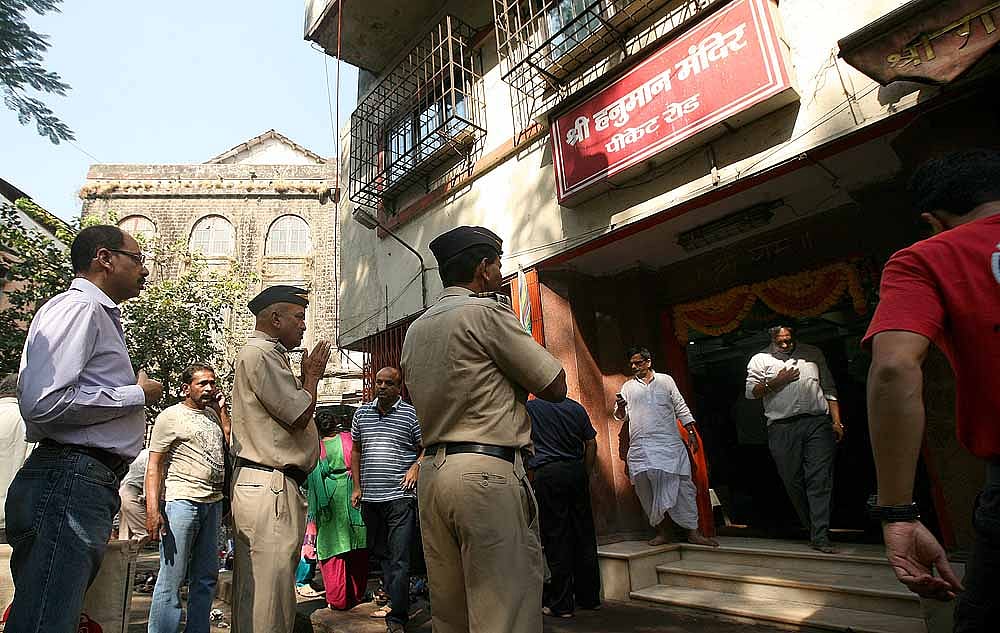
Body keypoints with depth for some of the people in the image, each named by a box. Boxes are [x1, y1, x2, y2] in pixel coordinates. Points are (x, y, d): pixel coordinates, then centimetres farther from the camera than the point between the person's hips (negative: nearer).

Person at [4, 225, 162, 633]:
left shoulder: (100, 316, 22)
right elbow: (43, 403, -21)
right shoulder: (77, 307, -9)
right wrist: (137, 394, -12)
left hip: (88, 481, 10)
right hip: (70, 480, -10)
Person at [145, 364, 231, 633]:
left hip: (213, 502, 7)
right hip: (181, 500, -6)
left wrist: (222, 409, 8)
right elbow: (154, 466, -7)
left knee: (206, 577, 12)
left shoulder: (212, 414, 17)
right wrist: (153, 510, -16)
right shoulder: (171, 416, -2)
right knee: (171, 578, -4)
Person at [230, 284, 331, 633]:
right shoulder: (261, 353, -12)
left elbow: (291, 408, 24)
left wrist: (306, 376, 18)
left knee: (253, 588, 17)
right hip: (270, 486, -11)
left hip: (257, 484, 11)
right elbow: (299, 417, -15)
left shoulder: (265, 354, 23)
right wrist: (313, 375, -1)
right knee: (271, 590, -6)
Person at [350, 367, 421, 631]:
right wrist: (357, 487, 12)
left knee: (398, 559, -4)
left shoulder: (411, 414, -3)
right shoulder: (362, 413, 10)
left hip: (400, 497, -5)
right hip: (369, 497, 5)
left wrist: (417, 465, -16)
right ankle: (391, 599, 37)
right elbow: (356, 451, 18)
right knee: (380, 553, 19)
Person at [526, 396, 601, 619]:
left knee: (556, 536, 1)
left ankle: (561, 604, 9)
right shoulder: (577, 408, 8)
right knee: (584, 534, 11)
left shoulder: (530, 407, -1)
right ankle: (590, 597, 22)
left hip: (546, 473, -4)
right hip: (576, 470, 4)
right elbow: (591, 444, 9)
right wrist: (585, 475, 14)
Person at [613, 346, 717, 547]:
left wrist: (691, 433, 3)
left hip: (669, 444, -1)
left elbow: (681, 408, 11)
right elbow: (620, 416, 11)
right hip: (641, 447, 1)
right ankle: (662, 532, 10)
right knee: (648, 490, 0)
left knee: (682, 486, -3)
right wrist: (620, 407, -12)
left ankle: (693, 532, 2)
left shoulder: (666, 380, 10)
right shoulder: (627, 387, 13)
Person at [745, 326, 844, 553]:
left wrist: (836, 421, 9)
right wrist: (774, 382, -10)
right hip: (782, 428, 0)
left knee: (820, 479, -7)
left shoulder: (813, 353, 18)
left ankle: (820, 537, -6)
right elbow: (750, 392, 4)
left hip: (818, 423, 1)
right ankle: (812, 528, 18)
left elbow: (829, 390, 17)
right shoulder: (760, 359, 12)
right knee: (793, 481, 2)